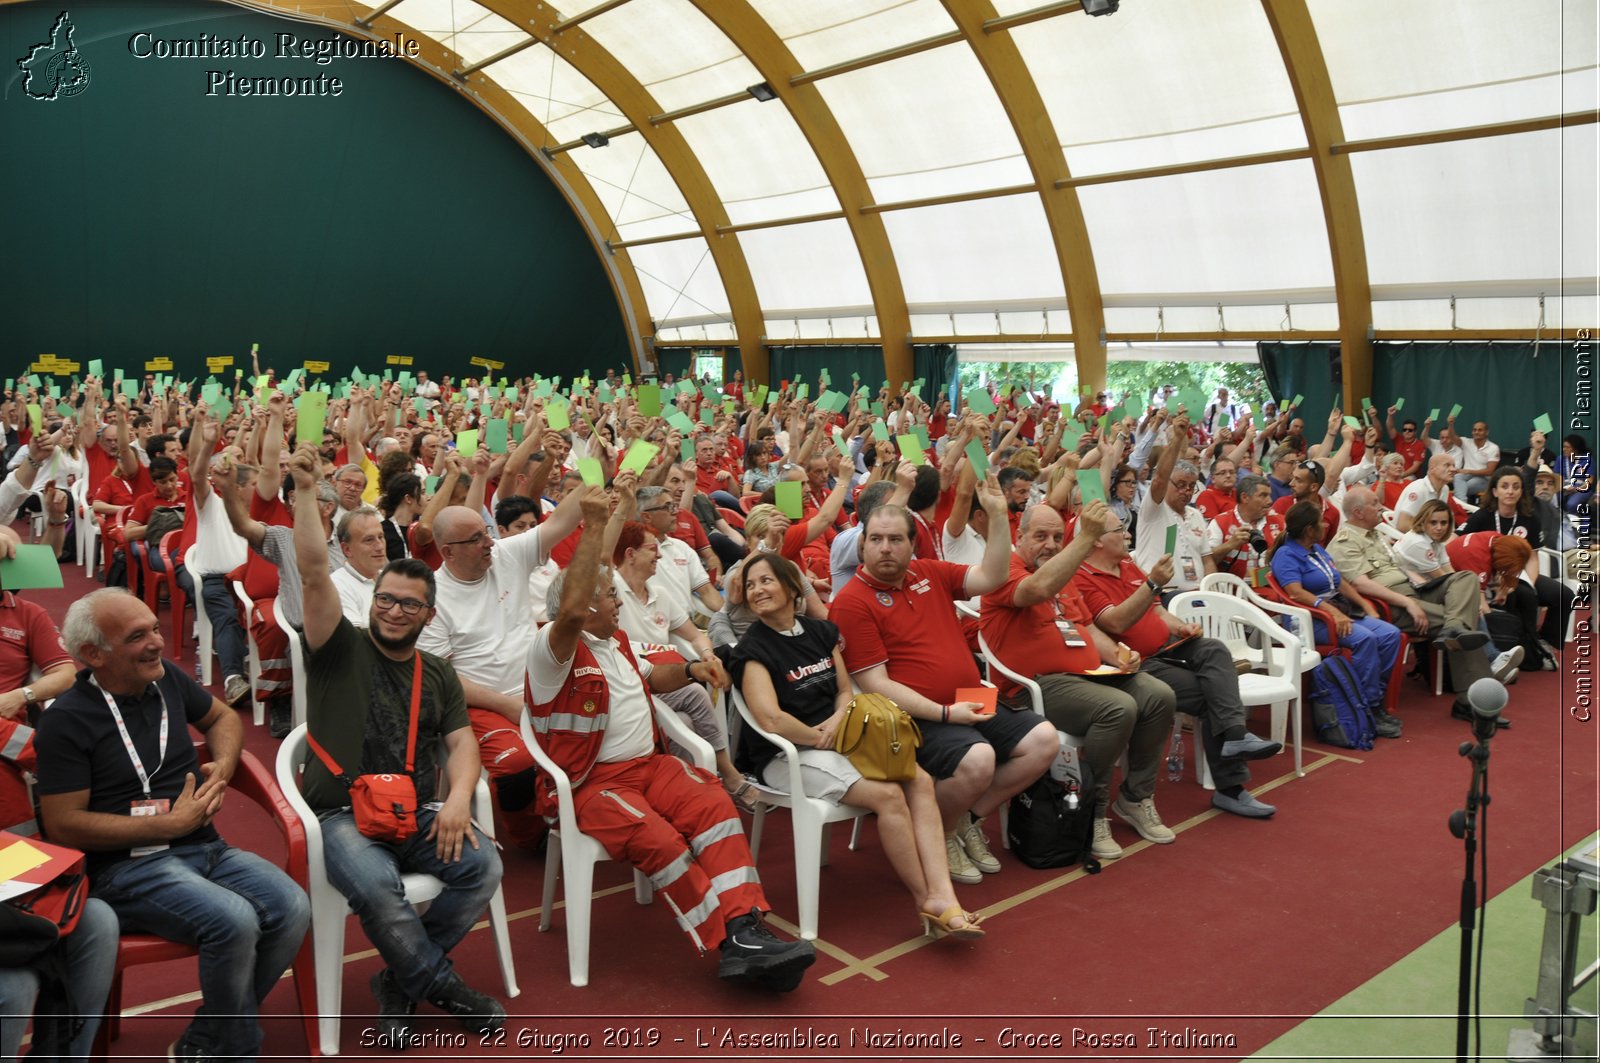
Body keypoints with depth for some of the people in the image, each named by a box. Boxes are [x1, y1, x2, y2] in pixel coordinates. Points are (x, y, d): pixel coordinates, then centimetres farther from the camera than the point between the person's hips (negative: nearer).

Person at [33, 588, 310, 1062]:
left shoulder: (167, 678, 7)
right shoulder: (66, 721, -9)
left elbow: (223, 717, 26)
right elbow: (63, 825, -13)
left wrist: (223, 766, 5)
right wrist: (170, 824, -14)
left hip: (205, 847, 6)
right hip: (128, 867, -6)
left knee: (291, 908, -18)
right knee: (234, 922, -31)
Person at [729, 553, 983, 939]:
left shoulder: (821, 631, 11)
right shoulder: (752, 649, -9)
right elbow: (771, 720, -20)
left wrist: (836, 721, -6)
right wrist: (821, 738, -10)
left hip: (838, 740, 7)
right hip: (786, 756, -7)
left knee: (920, 780, -17)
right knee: (888, 794, -26)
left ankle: (943, 896, -25)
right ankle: (927, 903, -12)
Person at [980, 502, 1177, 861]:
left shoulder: (1065, 575, 23)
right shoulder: (1006, 570, -7)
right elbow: (1040, 588, -30)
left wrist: (1117, 653, 5)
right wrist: (1087, 538, -31)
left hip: (1092, 673, 9)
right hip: (1039, 686, -9)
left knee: (1160, 696, -11)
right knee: (1119, 708, -29)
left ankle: (1135, 796, 7)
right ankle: (1092, 813, -11)